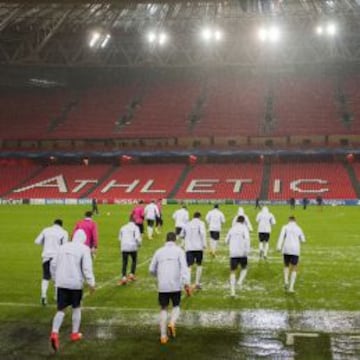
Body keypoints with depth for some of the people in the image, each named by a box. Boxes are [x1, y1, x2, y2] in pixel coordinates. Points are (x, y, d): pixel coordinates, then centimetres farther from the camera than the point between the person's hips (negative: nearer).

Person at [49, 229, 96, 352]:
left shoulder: (63, 247, 9)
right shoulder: (84, 249, -5)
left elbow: (53, 264, 11)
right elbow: (87, 268, -13)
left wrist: (56, 279, 23)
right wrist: (91, 283, -6)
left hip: (61, 283, 3)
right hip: (75, 283, -3)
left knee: (61, 309, 6)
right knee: (76, 308, 17)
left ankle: (54, 333, -15)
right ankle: (75, 334, 25)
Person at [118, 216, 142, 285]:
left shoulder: (123, 227, 13)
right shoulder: (135, 227, -1)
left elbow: (120, 238, 16)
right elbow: (137, 238, -12)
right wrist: (139, 244, 5)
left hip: (124, 248, 3)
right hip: (133, 247, -3)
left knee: (124, 262, 4)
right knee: (134, 260, 20)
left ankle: (124, 278, -9)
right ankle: (131, 275, 15)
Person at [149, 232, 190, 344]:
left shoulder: (159, 251, 9)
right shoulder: (179, 251, 1)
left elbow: (152, 269, 11)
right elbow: (184, 267, -12)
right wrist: (187, 284, -17)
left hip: (162, 286, 2)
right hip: (175, 285, -2)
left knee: (164, 309, 14)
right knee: (176, 306, 18)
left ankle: (163, 336, 8)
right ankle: (172, 323, -10)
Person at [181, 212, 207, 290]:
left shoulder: (187, 224, 14)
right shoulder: (200, 223, 1)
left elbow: (181, 235, 19)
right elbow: (202, 232, -16)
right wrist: (204, 244, -15)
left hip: (188, 248, 2)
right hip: (198, 247, -2)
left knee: (189, 266, -4)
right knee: (199, 264, 18)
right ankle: (197, 283, 16)